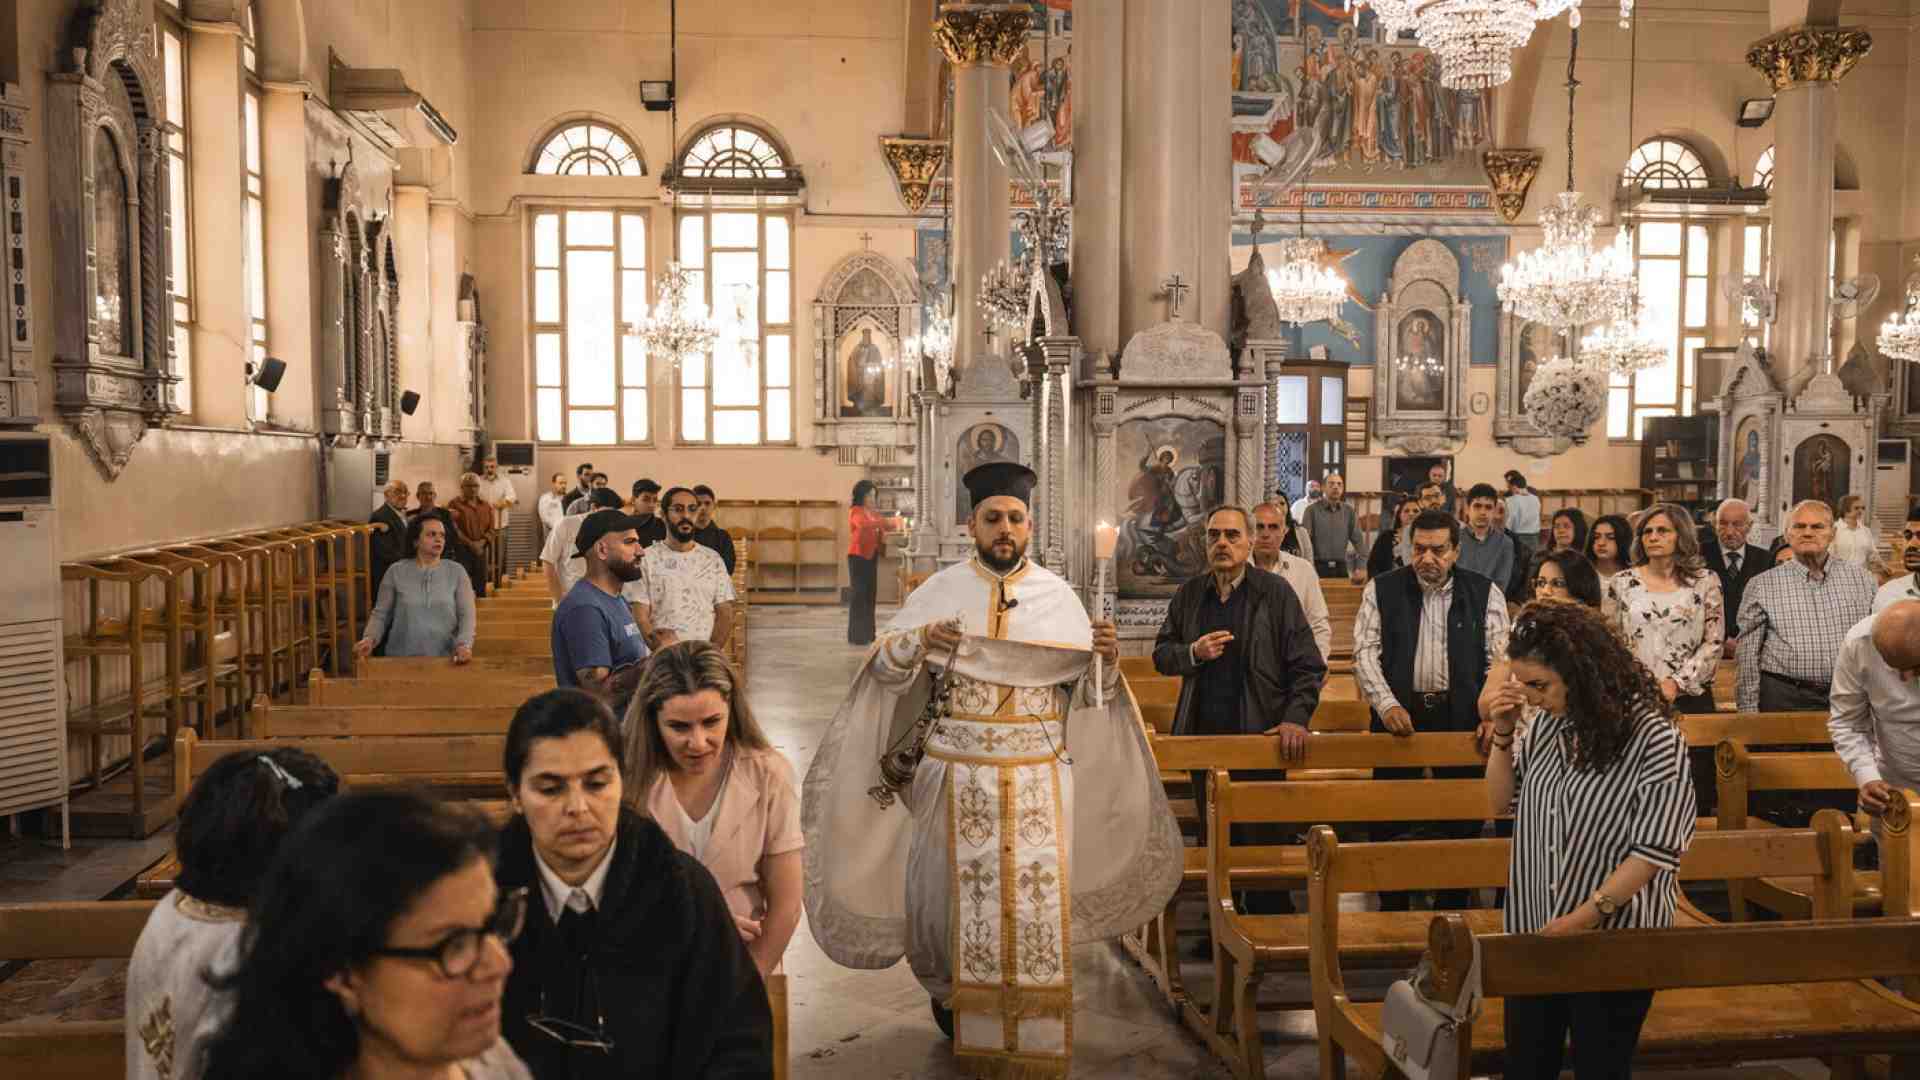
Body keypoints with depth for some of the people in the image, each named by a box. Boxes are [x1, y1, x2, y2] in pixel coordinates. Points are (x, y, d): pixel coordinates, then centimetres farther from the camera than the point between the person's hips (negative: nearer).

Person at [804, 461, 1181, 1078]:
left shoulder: (1058, 595, 5)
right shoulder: (939, 591, 2)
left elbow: (1086, 691, 6)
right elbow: (883, 666, 0)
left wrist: (1106, 661, -15)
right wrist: (915, 642, -20)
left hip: (1038, 774, 1)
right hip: (959, 772, 0)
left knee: (1036, 898, 1)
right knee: (956, 890, 6)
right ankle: (951, 991, 35)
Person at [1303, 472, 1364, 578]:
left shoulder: (1349, 511, 9)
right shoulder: (1312, 510, -1)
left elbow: (1357, 539, 9)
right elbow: (1305, 539, -5)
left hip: (1341, 567, 3)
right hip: (1318, 566, -3)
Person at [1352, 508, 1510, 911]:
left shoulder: (1485, 594, 3)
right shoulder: (1382, 590, 2)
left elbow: (1500, 659, 1)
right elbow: (1365, 653, -3)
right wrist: (1387, 704, -16)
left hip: (1462, 718, 0)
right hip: (1400, 714, 0)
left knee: (1462, 821, 6)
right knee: (1390, 818, 5)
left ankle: (1452, 910, 21)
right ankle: (1392, 910, 19)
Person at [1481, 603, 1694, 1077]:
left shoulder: (1654, 737, -16)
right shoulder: (1547, 722, -1)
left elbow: (1654, 850, -16)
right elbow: (1501, 804, 10)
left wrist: (1586, 915, -20)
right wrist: (1502, 735, -4)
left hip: (1613, 941, -5)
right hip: (1535, 932, 5)